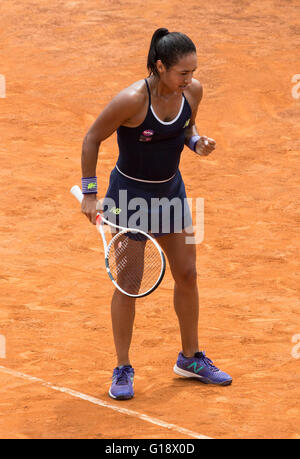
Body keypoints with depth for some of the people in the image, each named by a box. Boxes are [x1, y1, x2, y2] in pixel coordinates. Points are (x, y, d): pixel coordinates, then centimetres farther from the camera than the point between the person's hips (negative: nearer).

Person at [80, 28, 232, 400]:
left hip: (171, 190, 6)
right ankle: (123, 369, 13)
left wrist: (197, 142, -12)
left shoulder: (193, 90, -12)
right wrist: (89, 195, -14)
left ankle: (190, 358, 27)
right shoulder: (132, 100, -29)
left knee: (187, 275, 10)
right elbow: (92, 139, -15)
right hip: (130, 194, -6)